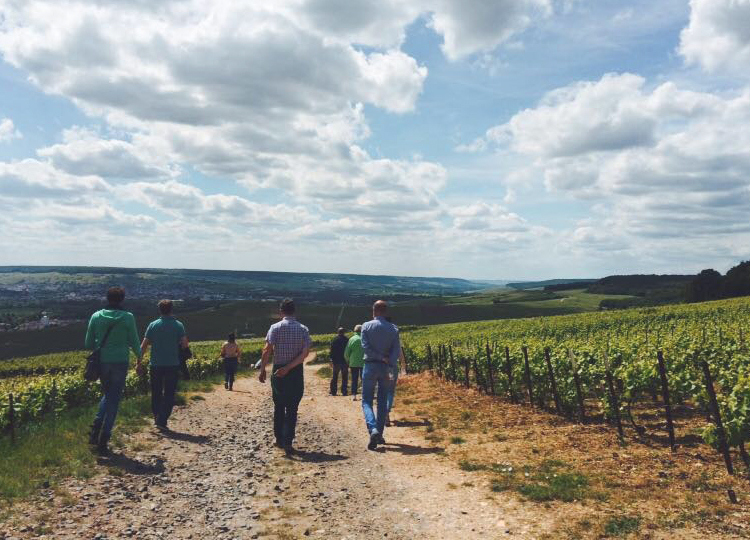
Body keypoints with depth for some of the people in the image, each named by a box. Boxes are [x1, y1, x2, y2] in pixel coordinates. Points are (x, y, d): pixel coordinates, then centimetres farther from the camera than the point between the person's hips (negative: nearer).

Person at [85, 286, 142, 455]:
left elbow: (89, 343, 8)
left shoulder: (96, 316, 2)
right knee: (114, 400, 4)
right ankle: (103, 441, 5)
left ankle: (95, 430, 8)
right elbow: (134, 341, -2)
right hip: (120, 362, -4)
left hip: (101, 363, 4)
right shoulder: (127, 317, -8)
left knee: (107, 395, 24)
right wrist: (139, 359, 14)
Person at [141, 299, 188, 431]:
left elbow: (144, 346, -3)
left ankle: (157, 417, 25)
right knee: (169, 394, 4)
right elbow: (185, 344, -9)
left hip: (156, 365, 1)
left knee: (156, 393, 17)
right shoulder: (178, 325, -4)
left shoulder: (153, 325, -1)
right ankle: (162, 420, -4)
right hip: (172, 365, -1)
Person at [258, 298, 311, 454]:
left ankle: (279, 439, 23)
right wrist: (288, 368, -13)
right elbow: (305, 353, -11)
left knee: (279, 407, 16)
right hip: (296, 372, 1)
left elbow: (267, 350, -14)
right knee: (292, 408, 5)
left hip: (278, 372, 0)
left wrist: (262, 369, -7)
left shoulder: (275, 327, -5)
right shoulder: (303, 329, 0)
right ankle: (287, 442, -5)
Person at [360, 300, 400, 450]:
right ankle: (379, 435, 17)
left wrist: (380, 357, -10)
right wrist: (390, 367, -13)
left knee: (367, 401, 3)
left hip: (370, 366, -2)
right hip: (386, 367, 2)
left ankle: (373, 429, -20)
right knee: (383, 402, 14)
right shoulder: (393, 329, 3)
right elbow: (396, 350, -7)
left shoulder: (367, 326, -2)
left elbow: (365, 346, -13)